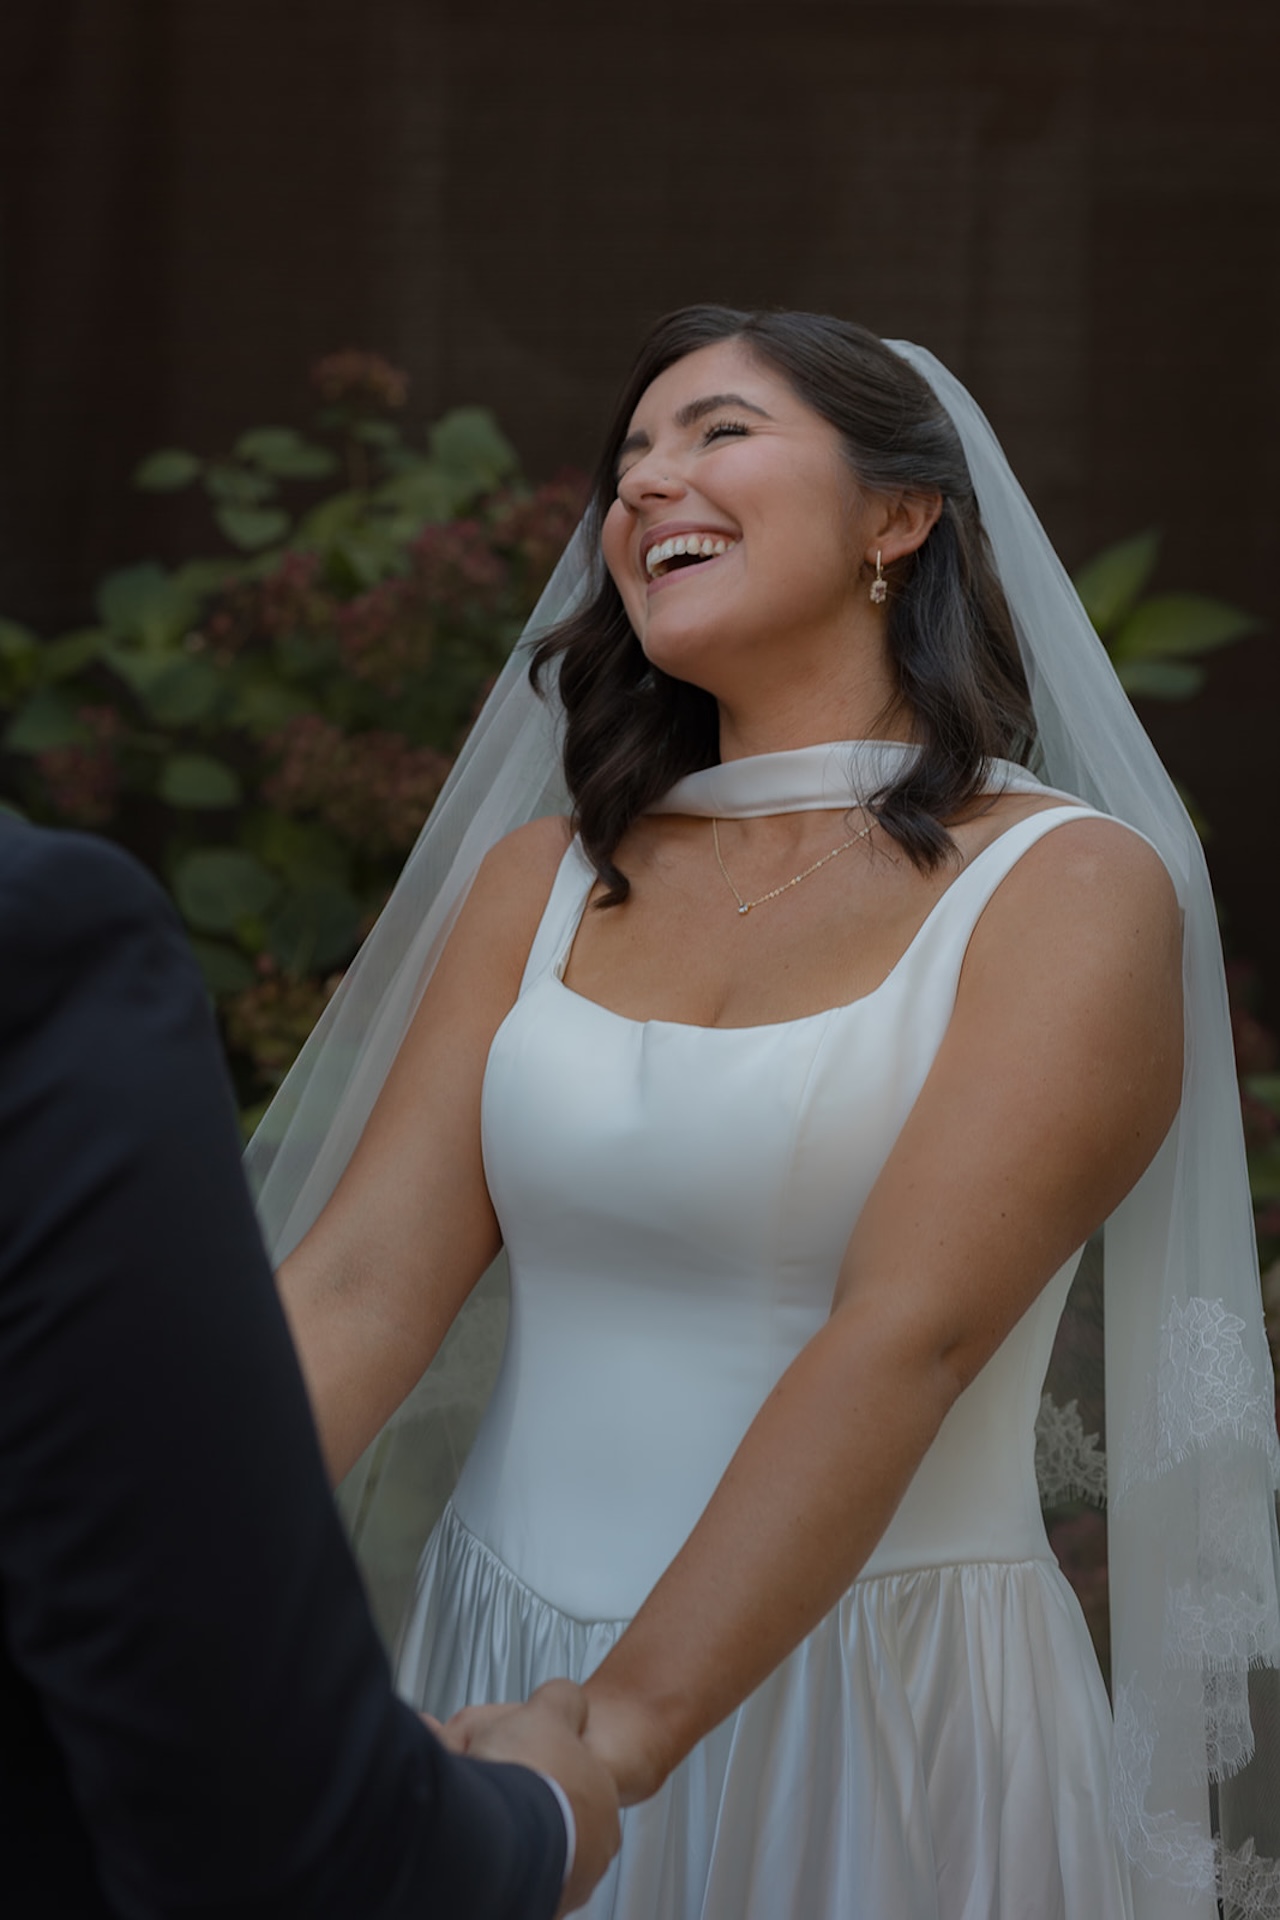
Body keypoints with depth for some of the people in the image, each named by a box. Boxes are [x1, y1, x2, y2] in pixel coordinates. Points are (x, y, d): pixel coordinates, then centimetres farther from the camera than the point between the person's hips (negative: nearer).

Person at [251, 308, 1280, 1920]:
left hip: (873, 1717, -4)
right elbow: (357, 1285, -1)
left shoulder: (1070, 886, -8)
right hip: (504, 1684, 4)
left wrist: (621, 1728, -28)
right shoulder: (540, 882, 8)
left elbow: (904, 1337, -19)